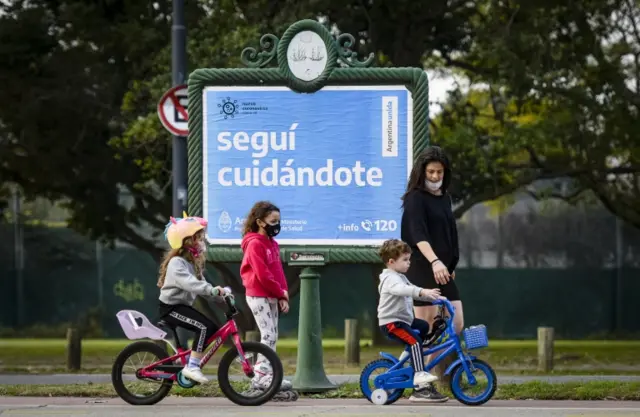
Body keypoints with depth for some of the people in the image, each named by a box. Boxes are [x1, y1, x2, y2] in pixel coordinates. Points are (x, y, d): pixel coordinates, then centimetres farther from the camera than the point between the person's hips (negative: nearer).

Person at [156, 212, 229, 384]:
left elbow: (200, 284, 12)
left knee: (212, 329, 1)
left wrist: (221, 295, -1)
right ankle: (192, 367, -22)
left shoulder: (192, 263, 14)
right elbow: (188, 283, -35)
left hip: (183, 305, 10)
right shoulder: (176, 263, -19)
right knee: (205, 326, -24)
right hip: (171, 308, -10)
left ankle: (189, 362, 9)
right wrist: (212, 290, -45)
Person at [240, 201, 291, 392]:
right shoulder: (254, 244, -14)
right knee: (268, 335, -12)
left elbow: (278, 271, 13)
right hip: (258, 296, -9)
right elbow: (262, 275, -19)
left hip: (272, 297, 9)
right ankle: (261, 377, -11)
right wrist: (281, 292, -9)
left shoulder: (272, 244, 13)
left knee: (272, 337, 7)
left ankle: (267, 376, 10)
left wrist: (283, 296, 2)